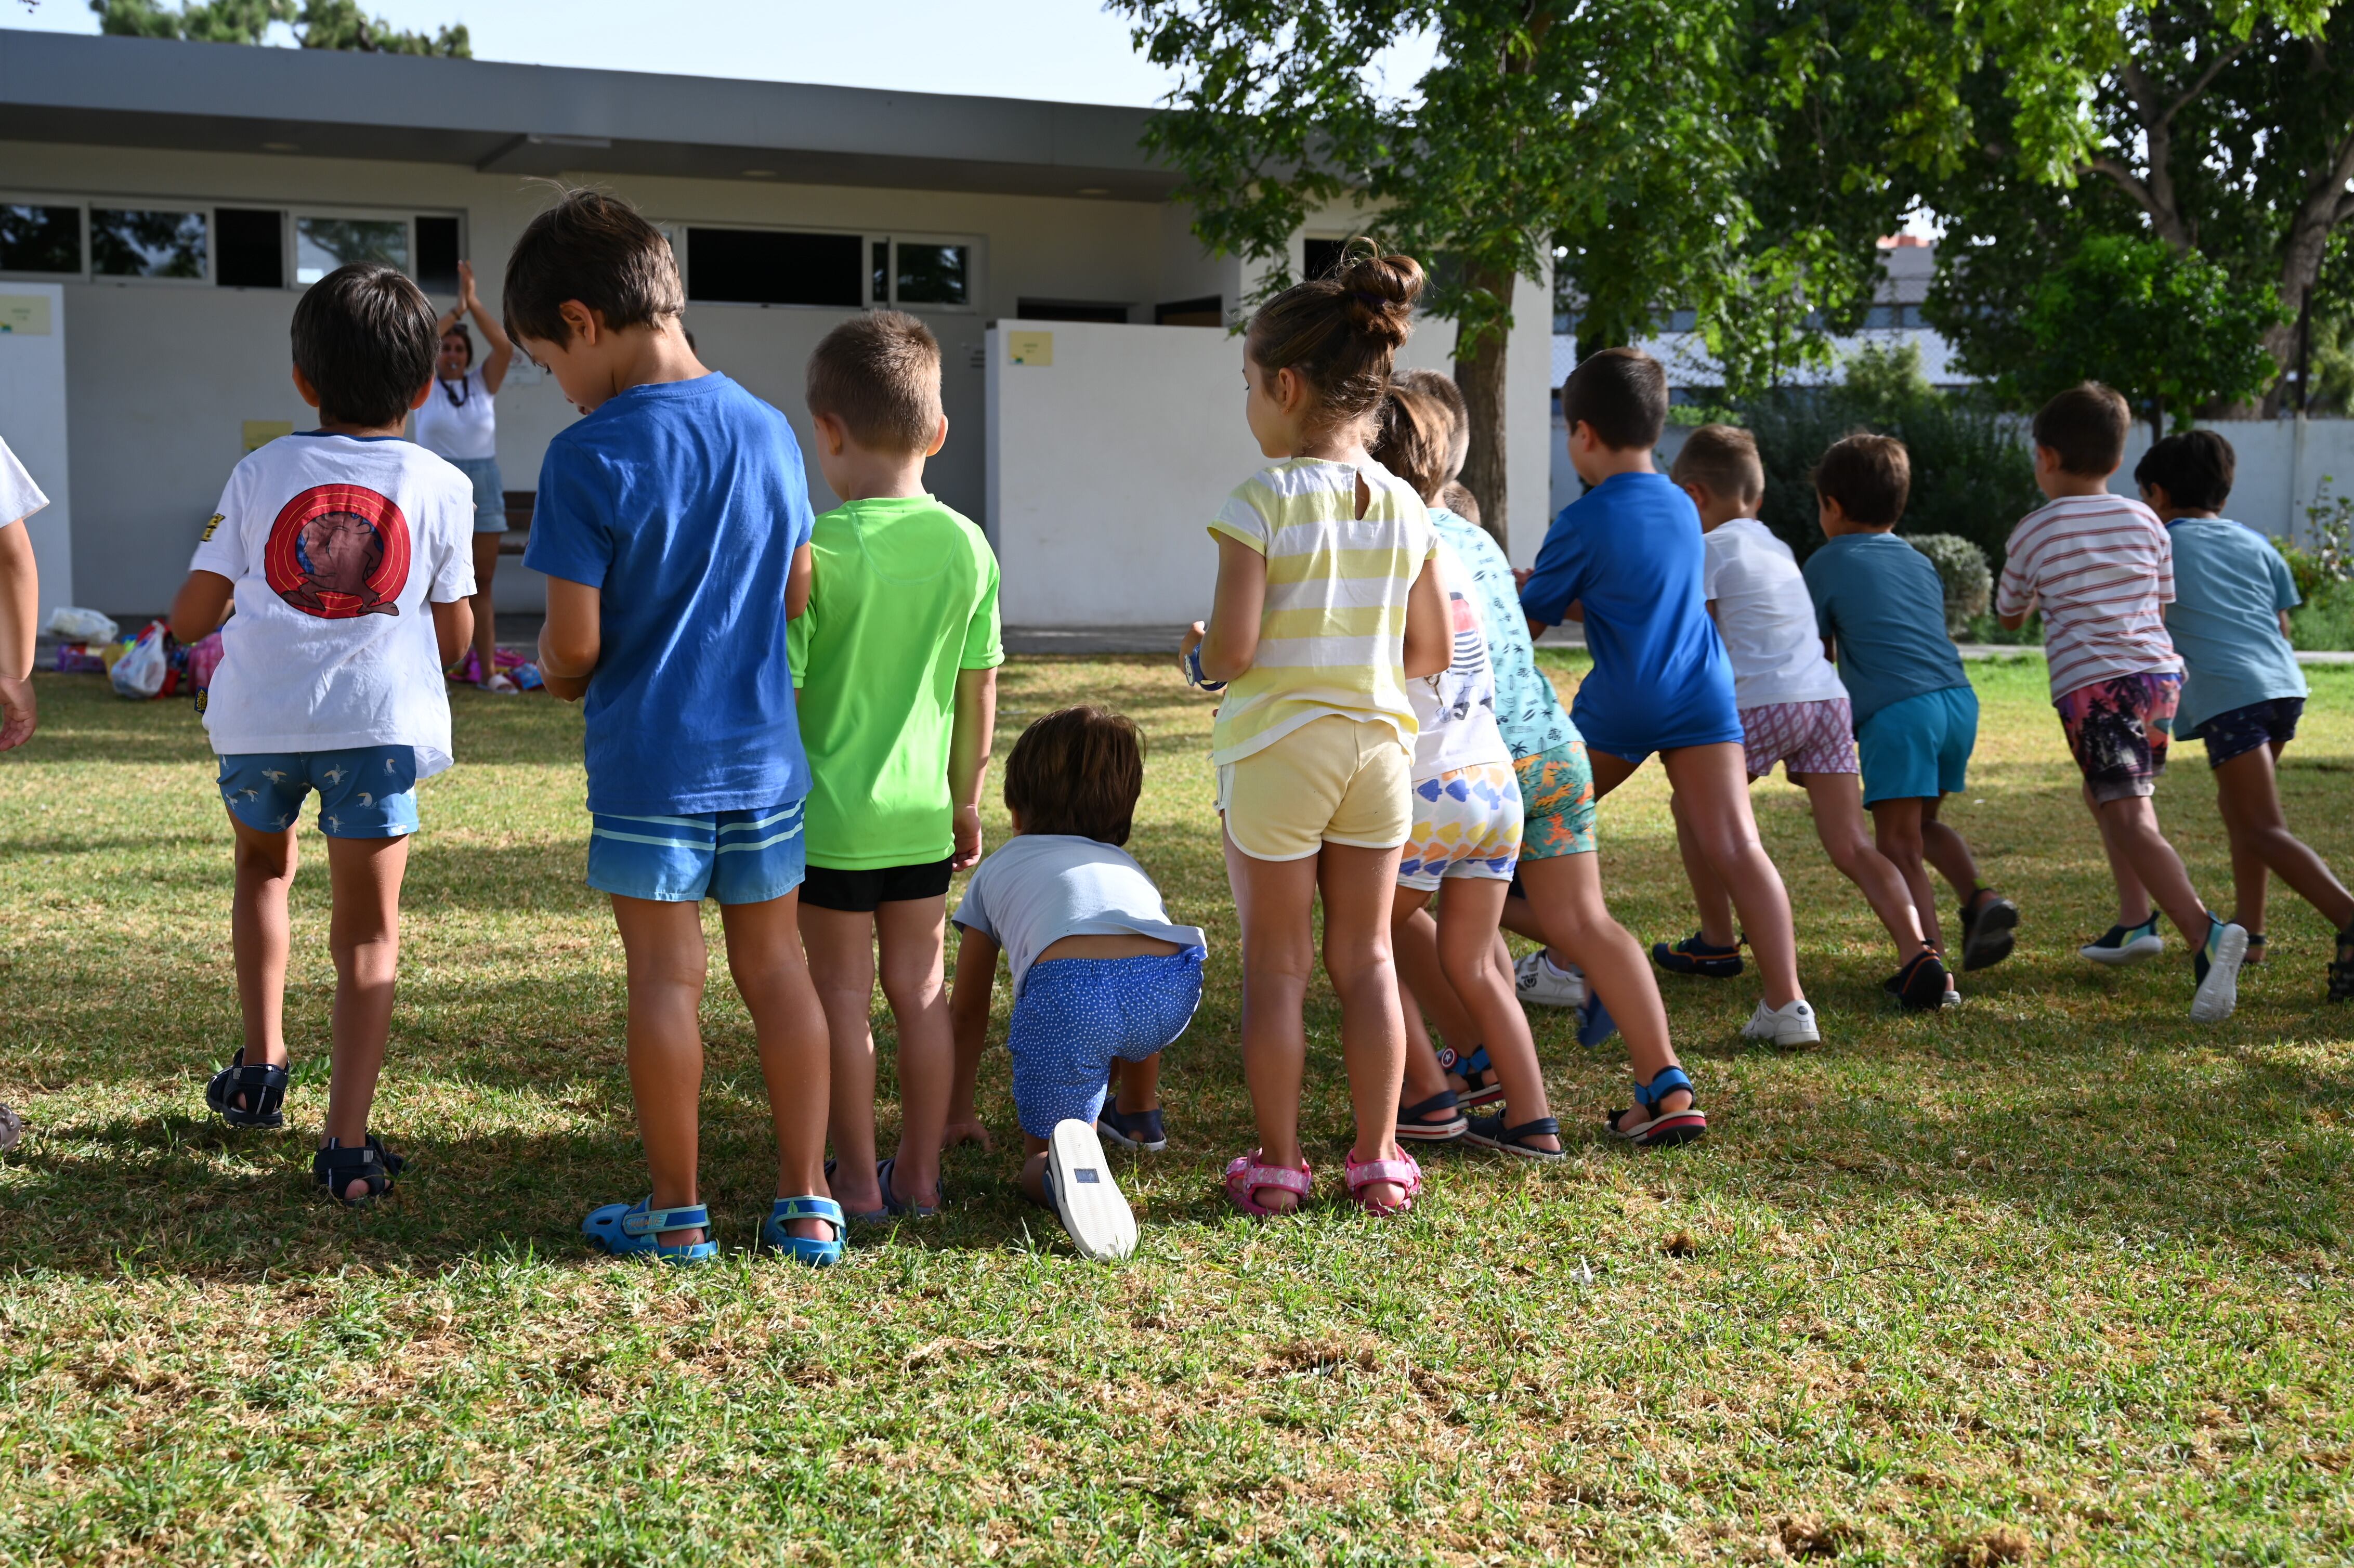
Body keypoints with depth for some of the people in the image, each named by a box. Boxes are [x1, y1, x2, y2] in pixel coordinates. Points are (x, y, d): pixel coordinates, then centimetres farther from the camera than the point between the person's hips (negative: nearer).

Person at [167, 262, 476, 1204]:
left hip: (260, 716, 2)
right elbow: (454, 639, 9)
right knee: (368, 924, 5)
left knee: (263, 865, 30)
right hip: (379, 718, -1)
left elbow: (190, 617, 7)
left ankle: (260, 1066, 29)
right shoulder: (440, 487, 5)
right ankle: (347, 1142, -3)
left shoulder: (262, 473, 6)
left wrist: (217, 614, 30)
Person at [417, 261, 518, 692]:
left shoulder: (482, 384, 8)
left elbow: (505, 347, -7)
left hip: (483, 484, 3)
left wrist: (474, 303, -12)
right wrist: (456, 310, -14)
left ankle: (489, 669, 6)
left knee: (483, 583, 5)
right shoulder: (425, 386, 3)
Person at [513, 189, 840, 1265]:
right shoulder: (768, 430, 3)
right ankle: (807, 1203, 14)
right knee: (775, 965, 11)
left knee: (664, 979, 4)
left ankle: (677, 1215, 14)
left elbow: (574, 641, -15)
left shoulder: (589, 457, -14)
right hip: (764, 750, 5)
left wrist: (559, 677, 6)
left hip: (649, 762, -5)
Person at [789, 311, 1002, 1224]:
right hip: (924, 811, 4)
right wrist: (967, 797, 18)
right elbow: (979, 692, 6)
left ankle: (858, 1180, 13)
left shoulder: (817, 550, -15)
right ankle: (920, 1175, 20)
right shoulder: (967, 547, -1)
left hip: (833, 814, -4)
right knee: (920, 988, 12)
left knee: (842, 993, 6)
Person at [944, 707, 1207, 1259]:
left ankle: (1062, 1166, -22)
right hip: (1171, 993, 4)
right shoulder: (1128, 867, 41)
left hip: (1068, 985, -3)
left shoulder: (998, 868, 34)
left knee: (1039, 1153, 11)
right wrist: (1144, 1097, 70)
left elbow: (967, 1011, 40)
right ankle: (1140, 1118, 46)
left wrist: (959, 1112, 53)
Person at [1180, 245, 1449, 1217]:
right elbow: (1430, 654, 5)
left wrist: (1197, 655, 4)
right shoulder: (1405, 508, 2)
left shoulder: (1261, 506, -14)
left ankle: (1276, 1166, 13)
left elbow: (1232, 649, -18)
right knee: (1365, 957, 13)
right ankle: (1377, 1161, 19)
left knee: (1275, 965, 7)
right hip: (1378, 746, 4)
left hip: (1276, 750, -4)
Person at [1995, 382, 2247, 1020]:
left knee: (2131, 819, -17)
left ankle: (2206, 933, -36)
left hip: (2090, 686, -6)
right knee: (2105, 794, 27)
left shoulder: (2033, 534, 2)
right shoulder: (2145, 521, 12)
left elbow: (2010, 616, 17)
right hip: (2160, 673, 6)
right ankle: (2135, 921, 26)